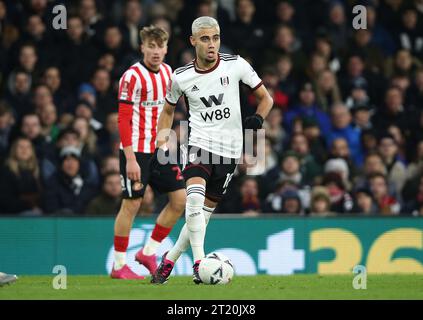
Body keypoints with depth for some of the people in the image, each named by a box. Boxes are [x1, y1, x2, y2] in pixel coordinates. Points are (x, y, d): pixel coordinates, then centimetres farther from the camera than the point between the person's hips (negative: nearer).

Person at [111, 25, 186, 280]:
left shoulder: (167, 72, 9)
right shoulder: (133, 76, -14)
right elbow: (123, 120, -16)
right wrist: (131, 159, -21)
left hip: (160, 150, 7)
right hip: (137, 151, -7)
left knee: (181, 199, 2)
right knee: (132, 204, -4)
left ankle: (149, 252, 14)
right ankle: (119, 266, 6)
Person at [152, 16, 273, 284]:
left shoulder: (236, 65, -3)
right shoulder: (181, 77, 1)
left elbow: (265, 97, 7)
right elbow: (168, 110, 19)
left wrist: (258, 118, -13)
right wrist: (162, 144, 6)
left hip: (230, 150, 1)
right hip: (200, 144, -1)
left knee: (203, 214, 4)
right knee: (195, 199, -27)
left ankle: (170, 260, 23)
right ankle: (199, 265, -28)